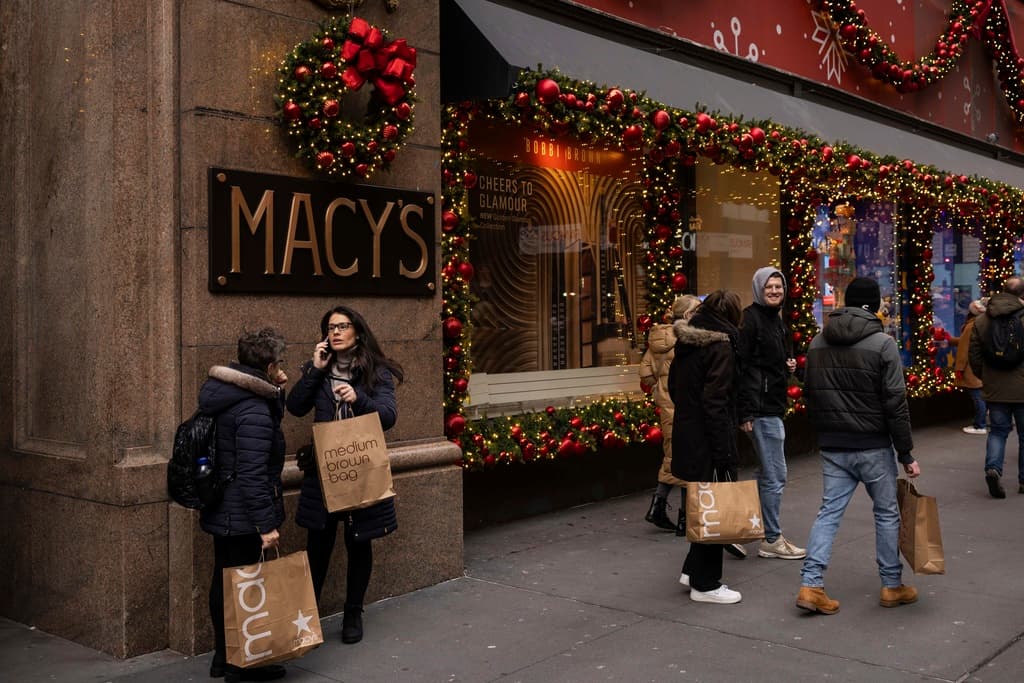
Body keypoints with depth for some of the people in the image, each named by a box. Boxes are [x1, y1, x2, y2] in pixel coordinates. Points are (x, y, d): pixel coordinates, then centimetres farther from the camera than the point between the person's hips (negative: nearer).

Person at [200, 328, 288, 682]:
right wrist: (266, 524, -25)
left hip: (222, 511, 10)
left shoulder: (225, 396, 7)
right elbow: (252, 474, -27)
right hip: (244, 517, -10)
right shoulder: (253, 410, -23)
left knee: (225, 581, 18)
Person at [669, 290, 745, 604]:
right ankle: (705, 584, 10)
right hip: (709, 440, -9)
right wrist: (723, 452, -20)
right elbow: (716, 401, -21)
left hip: (686, 434, 9)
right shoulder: (720, 345, -16)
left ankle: (693, 569, 27)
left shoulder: (686, 341, 10)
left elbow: (674, 386, 17)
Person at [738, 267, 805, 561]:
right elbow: (741, 365, -19)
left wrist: (788, 364, 5)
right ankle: (772, 540, 7)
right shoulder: (751, 318, -13)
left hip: (773, 405, 10)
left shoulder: (775, 319, 16)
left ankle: (768, 534, 27)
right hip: (761, 407, -10)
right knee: (775, 475, -4)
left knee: (769, 474, 16)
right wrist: (746, 412, -23)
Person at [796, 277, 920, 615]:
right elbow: (895, 403, -12)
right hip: (873, 447, -4)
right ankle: (892, 586, 22)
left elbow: (810, 395, 11)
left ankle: (810, 584, 0)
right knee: (887, 513, 11)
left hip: (832, 447, 4)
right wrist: (906, 454, -6)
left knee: (829, 511, 8)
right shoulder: (883, 344, -11)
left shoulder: (818, 342, 5)